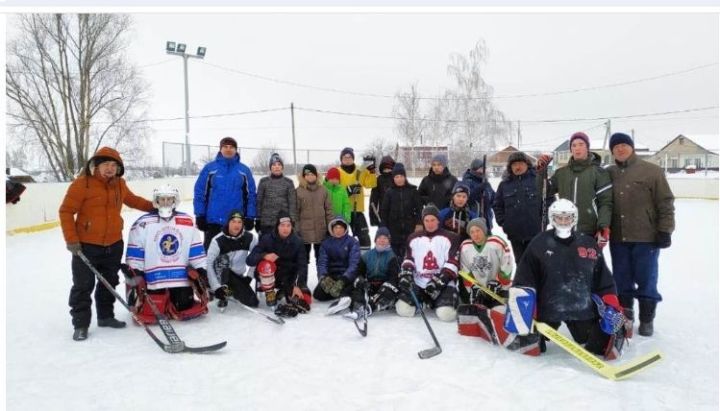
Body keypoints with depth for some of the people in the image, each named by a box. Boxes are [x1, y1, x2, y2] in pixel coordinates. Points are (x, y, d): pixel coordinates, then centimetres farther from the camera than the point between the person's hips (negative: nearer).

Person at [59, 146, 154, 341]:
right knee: (83, 286, 3)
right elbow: (66, 211, -12)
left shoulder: (120, 184, 4)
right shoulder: (82, 184, -14)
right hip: (86, 245, -5)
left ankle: (105, 316, 32)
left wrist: (152, 207, 11)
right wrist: (71, 239, -15)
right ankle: (80, 324, 15)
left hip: (114, 244, 6)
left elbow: (132, 200, 21)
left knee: (109, 283, 17)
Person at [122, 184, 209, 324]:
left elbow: (196, 250, 9)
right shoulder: (142, 224, -3)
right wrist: (134, 279, -6)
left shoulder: (187, 222, 6)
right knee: (149, 316, -11)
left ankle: (171, 305, 26)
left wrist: (201, 274, 3)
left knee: (193, 309, -6)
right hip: (153, 280, -2)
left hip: (181, 279, 2)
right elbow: (134, 255, -1)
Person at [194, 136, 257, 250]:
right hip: (213, 220, -1)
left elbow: (250, 195, 5)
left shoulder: (244, 170, 3)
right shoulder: (209, 168, 0)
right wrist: (200, 215, -4)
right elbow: (200, 193, 0)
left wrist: (250, 217, 0)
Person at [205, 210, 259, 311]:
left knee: (253, 302, -9)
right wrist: (216, 286, -31)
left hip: (239, 276, 3)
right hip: (222, 274, -3)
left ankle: (232, 290, 20)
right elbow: (209, 264, -25)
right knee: (222, 259, -35)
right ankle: (222, 296, -19)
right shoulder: (218, 240, -22)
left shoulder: (250, 237, -13)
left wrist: (249, 276, -5)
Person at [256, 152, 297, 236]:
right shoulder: (263, 181, 5)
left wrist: (292, 220, -5)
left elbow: (292, 202, 1)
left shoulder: (288, 182, 4)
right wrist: (258, 219, 4)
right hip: (266, 222, 1)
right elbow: (259, 200, 7)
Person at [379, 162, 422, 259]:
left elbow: (419, 208, 4)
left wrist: (419, 223, -6)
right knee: (395, 251, 4)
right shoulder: (389, 192, 5)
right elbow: (384, 211, 6)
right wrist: (384, 228, 1)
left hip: (409, 229, -1)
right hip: (394, 230, 1)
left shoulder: (412, 191, 4)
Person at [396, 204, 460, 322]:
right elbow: (408, 258, 13)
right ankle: (420, 301, 19)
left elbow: (452, 263, -6)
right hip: (418, 283, 3)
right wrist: (406, 273, -6)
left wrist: (440, 280, -17)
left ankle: (434, 303, 12)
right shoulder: (414, 238, 11)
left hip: (442, 283, -2)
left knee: (446, 314, -25)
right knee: (403, 310, -16)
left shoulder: (450, 238, 0)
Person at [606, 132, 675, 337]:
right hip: (618, 238, 4)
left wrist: (664, 230, -9)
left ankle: (646, 320, 19)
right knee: (622, 280, 12)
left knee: (646, 280, 5)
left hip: (646, 237, -3)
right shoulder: (608, 173, 7)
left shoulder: (651, 171, -3)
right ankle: (624, 316, 26)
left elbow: (665, 203, -4)